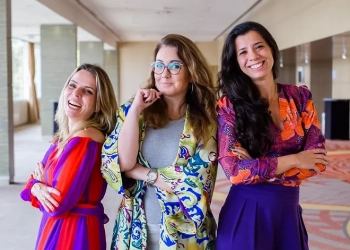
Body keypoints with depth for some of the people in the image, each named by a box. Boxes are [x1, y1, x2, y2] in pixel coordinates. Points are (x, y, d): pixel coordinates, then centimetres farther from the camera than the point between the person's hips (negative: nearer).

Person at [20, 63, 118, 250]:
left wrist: (40, 187, -4)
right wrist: (38, 188, -15)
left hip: (74, 231, -8)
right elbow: (37, 178, 8)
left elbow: (59, 204, -24)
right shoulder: (63, 137, 5)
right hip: (56, 227, 8)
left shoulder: (85, 140, -23)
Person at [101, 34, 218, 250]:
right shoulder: (133, 110, -1)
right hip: (135, 229, 2)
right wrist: (135, 109, -17)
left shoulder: (206, 120, -7)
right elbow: (122, 163, -14)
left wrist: (144, 173, -13)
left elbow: (197, 183, -16)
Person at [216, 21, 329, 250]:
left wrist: (256, 165, -13)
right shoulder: (229, 104, -7)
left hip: (288, 212, 3)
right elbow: (234, 170, -15)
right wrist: (293, 160, -11)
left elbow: (317, 161, -4)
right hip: (245, 212, -3)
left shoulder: (300, 96, 2)